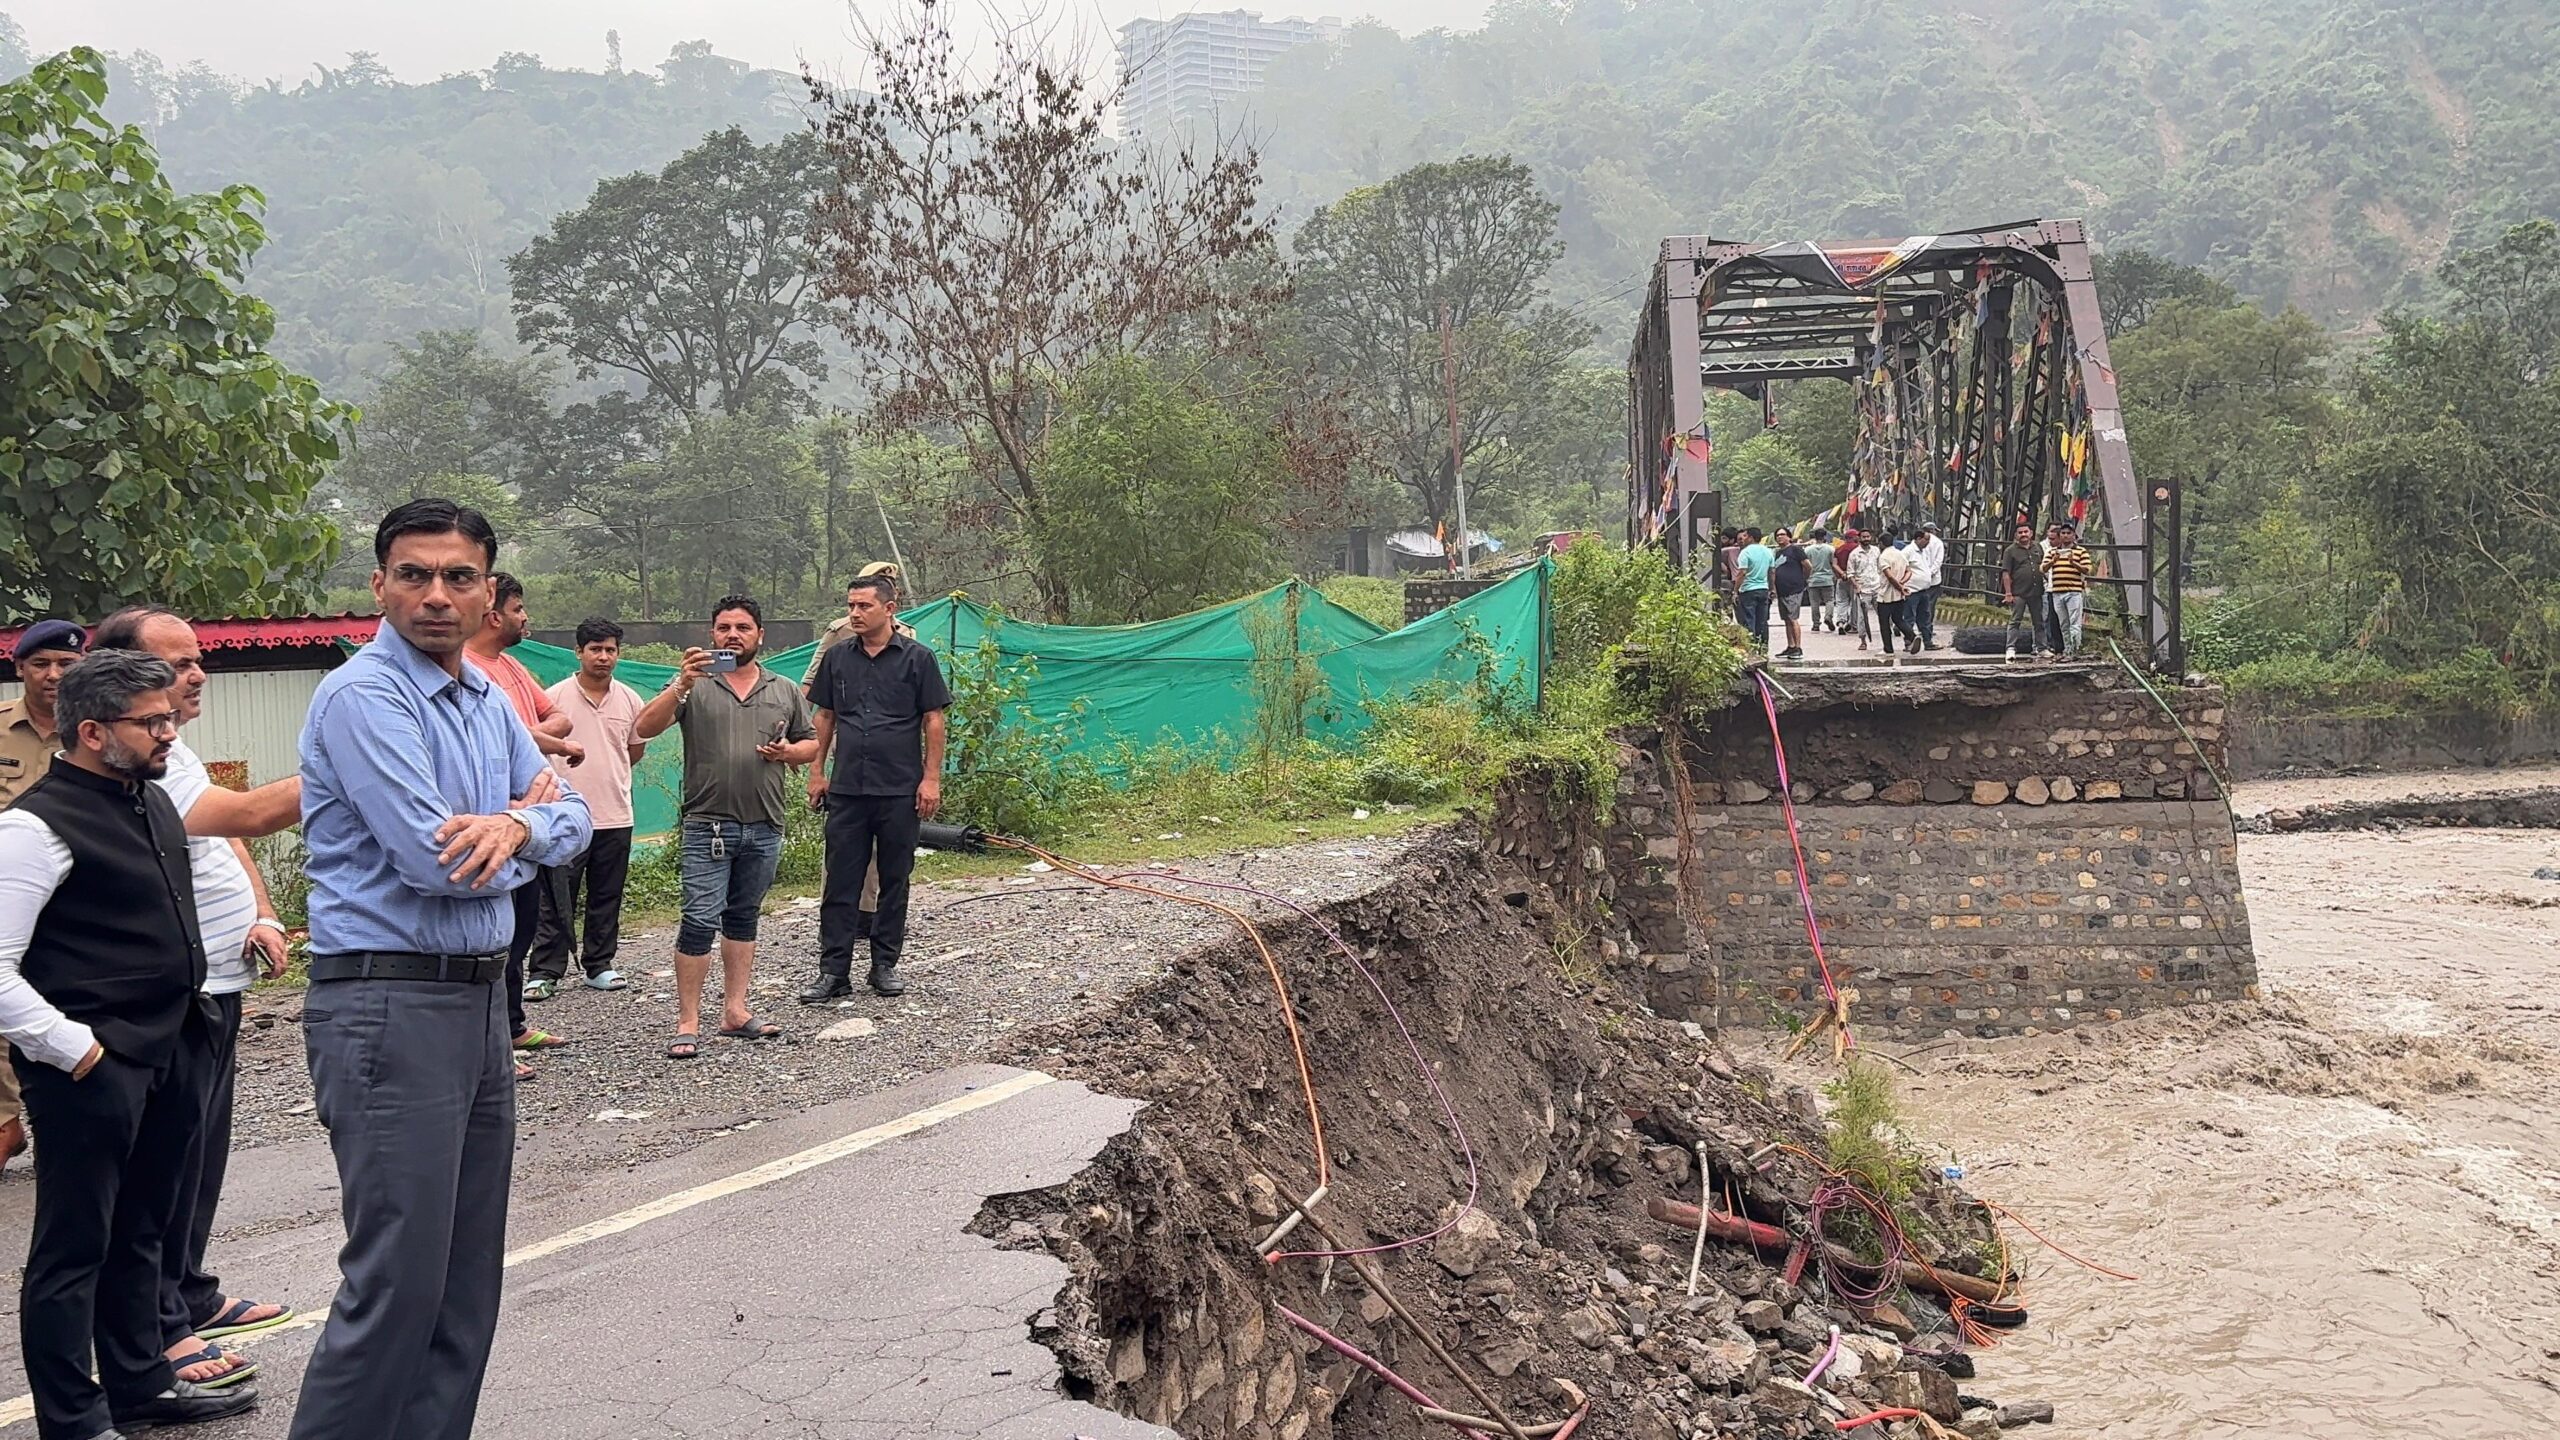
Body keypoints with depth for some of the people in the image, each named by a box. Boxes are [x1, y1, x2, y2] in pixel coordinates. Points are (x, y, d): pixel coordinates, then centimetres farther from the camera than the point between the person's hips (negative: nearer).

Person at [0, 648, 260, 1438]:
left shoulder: (154, 802, 11)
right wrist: (73, 1048, -19)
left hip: (170, 1051, 9)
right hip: (93, 1067, -9)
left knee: (139, 1232, 20)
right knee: (74, 1247, 3)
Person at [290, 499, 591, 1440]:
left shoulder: (489, 700, 13)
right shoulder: (363, 696, -13)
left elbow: (572, 817, 8)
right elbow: (434, 859, -21)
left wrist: (515, 826, -15)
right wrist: (523, 819, -2)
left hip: (480, 1000, 9)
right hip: (390, 1008, -9)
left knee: (471, 1277, 14)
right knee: (396, 1282, -6)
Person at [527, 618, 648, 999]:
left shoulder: (630, 700, 8)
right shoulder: (555, 696, -3)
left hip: (615, 816, 4)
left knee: (607, 899, 11)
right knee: (556, 900, -1)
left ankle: (599, 966, 21)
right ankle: (544, 973, 4)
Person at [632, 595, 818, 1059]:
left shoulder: (785, 691, 11)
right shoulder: (693, 686, 0)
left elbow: (811, 743, 19)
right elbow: (645, 729, -12)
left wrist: (789, 751, -4)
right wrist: (682, 684, -25)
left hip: (764, 828, 4)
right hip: (706, 826, -4)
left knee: (743, 918, 13)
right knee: (700, 920, -9)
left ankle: (735, 1011, 20)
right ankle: (688, 1023, -3)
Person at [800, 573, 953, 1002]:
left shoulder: (917, 657, -1)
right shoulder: (838, 658, 8)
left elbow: (933, 720, -1)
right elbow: (825, 716, 15)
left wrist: (931, 778, -7)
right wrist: (817, 771, 10)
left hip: (900, 790, -2)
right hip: (846, 788, 2)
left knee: (894, 881, 7)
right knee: (840, 882, 1)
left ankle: (885, 966, 17)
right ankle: (834, 971, 5)